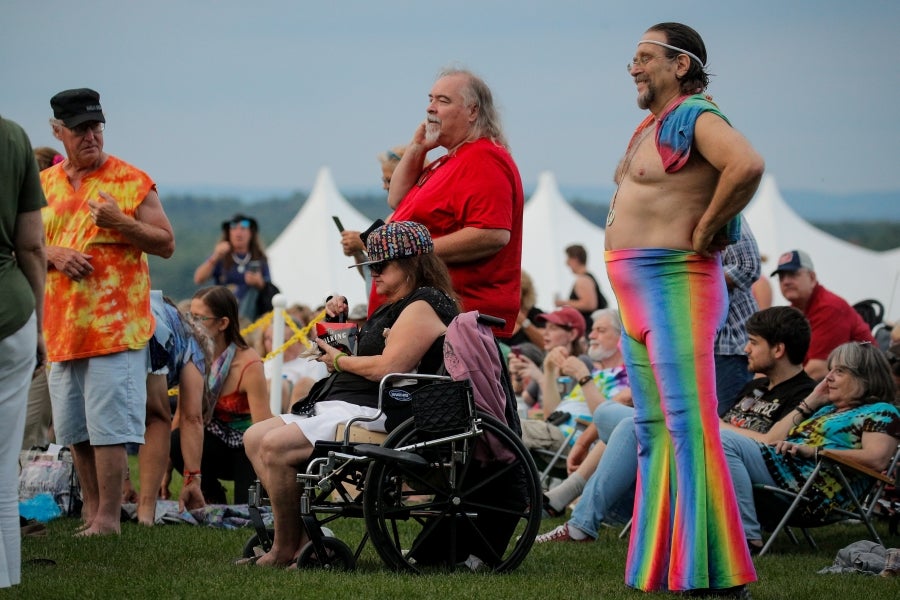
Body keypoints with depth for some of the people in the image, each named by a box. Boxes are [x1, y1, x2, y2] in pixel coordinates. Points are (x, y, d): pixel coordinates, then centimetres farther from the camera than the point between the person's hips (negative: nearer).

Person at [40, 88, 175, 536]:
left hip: (114, 326, -5)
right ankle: (90, 511, 20)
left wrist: (122, 223, -17)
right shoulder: (44, 185, 12)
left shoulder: (132, 181, -1)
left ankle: (108, 518, -8)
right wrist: (53, 254, -6)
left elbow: (166, 245, -2)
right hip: (60, 327, 5)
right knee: (75, 430, 10)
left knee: (108, 426, -9)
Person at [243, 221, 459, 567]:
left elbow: (388, 368, -21)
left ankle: (287, 549, -13)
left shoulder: (424, 306, -10)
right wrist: (340, 319, 15)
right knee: (255, 438, 4)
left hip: (375, 414, -12)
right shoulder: (395, 307, 23)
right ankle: (299, 537, -6)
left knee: (275, 446, -25)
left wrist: (339, 361, -5)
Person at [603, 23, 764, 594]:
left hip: (675, 288, -11)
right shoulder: (653, 126, 18)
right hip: (638, 296, 11)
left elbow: (748, 165, -30)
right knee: (653, 433, 11)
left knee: (688, 428, -14)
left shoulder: (695, 118, -11)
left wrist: (706, 231, -19)